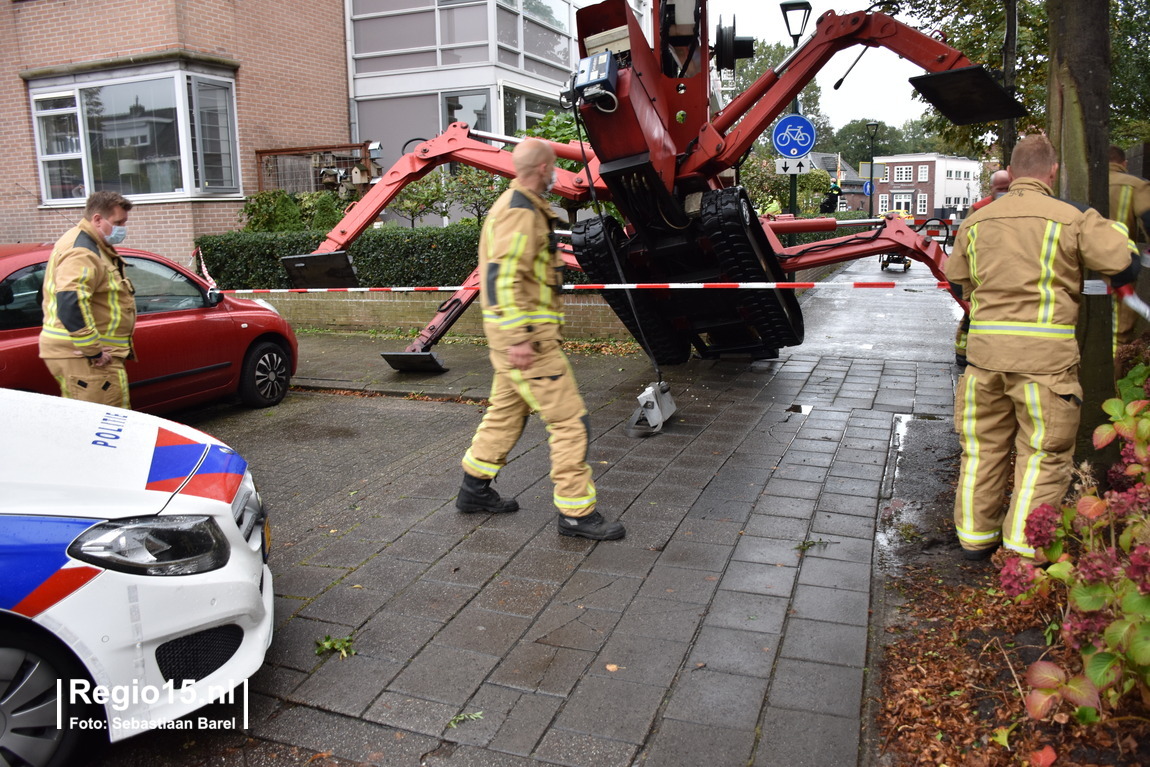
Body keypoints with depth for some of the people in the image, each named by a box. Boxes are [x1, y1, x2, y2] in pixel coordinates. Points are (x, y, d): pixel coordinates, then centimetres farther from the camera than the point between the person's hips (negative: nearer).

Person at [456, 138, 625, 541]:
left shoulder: (516, 205, 17)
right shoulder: (520, 212, -16)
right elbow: (503, 277, -25)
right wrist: (518, 338, -28)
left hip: (519, 331, 11)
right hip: (526, 334, -11)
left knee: (506, 411, 19)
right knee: (569, 419, -6)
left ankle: (475, 490, 32)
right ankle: (576, 513, 1)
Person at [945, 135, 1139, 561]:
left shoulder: (976, 222, 9)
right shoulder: (1073, 218, -4)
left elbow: (958, 281, 16)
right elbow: (1125, 265, -2)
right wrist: (1111, 228, 16)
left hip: (984, 349, 4)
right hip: (1045, 353, -4)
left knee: (983, 446, 15)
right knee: (1043, 452, 8)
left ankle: (974, 535, 26)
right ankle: (1024, 547, 12)